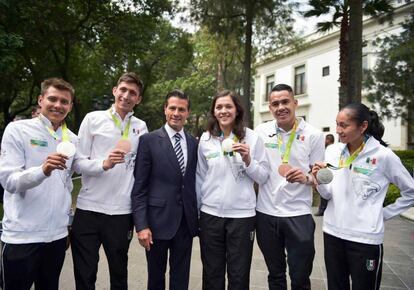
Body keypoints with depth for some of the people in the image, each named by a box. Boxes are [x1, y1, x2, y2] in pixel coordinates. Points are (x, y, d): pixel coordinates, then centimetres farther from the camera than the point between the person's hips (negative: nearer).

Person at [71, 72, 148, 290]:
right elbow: (78, 162, -1)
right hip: (88, 208, -1)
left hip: (122, 211, 1)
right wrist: (104, 164, -20)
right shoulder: (93, 119, 1)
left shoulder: (141, 127, 6)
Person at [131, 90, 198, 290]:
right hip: (158, 220, -3)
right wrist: (141, 225, -13)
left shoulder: (194, 143, 6)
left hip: (186, 221, 3)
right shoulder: (149, 140, -6)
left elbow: (194, 183, 10)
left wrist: (198, 217, 7)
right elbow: (139, 187, -8)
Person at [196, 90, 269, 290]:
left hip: (242, 215, -1)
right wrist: (197, 212, 13)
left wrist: (248, 160, -19)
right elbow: (200, 178, 10)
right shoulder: (205, 139, 1)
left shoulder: (252, 137, -4)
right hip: (210, 214, 2)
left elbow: (263, 178, -2)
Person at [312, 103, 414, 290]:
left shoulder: (383, 155, -10)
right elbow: (327, 194, 5)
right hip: (332, 233, 4)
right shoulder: (332, 151, 2)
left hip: (366, 238, -4)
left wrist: (385, 213, -1)